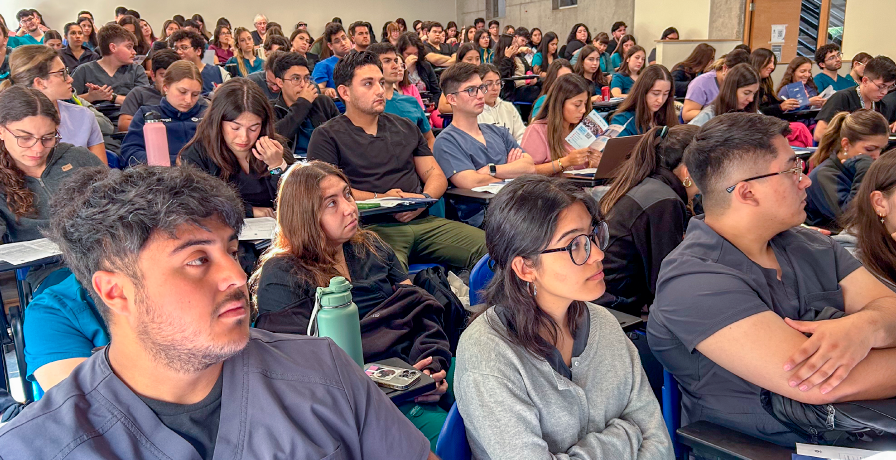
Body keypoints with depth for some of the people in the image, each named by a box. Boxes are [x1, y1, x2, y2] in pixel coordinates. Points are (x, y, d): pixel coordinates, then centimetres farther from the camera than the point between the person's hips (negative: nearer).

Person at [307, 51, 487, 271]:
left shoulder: (405, 127, 25)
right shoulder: (327, 136, 9)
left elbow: (436, 175, 22)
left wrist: (425, 198, -2)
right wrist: (379, 199, -13)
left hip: (422, 220, 6)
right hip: (373, 226, -5)